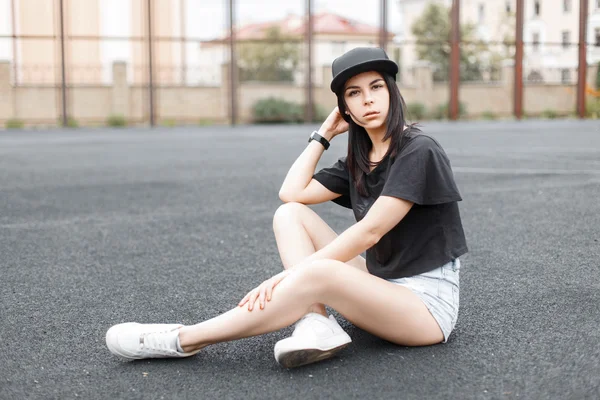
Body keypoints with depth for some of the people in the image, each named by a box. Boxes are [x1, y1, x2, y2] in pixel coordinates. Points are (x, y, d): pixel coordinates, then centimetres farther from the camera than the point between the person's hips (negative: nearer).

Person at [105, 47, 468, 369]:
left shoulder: (418, 151, -14)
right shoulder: (358, 161, 11)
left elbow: (368, 233, -22)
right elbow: (292, 193, 1)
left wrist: (292, 276, -26)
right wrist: (325, 133, 5)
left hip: (427, 302, -8)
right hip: (380, 287, 8)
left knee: (318, 273, -35)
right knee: (290, 213, -4)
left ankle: (181, 340, -24)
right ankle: (318, 323, -25)